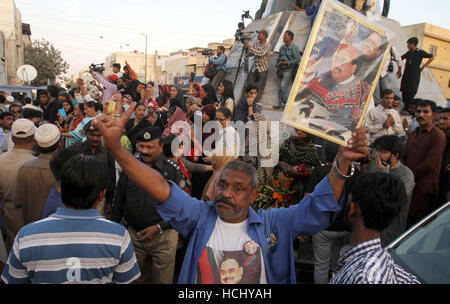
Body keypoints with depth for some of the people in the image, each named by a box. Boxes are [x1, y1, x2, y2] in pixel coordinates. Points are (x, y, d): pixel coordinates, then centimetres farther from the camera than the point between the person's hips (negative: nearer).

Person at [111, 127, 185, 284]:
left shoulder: (173, 170, -9)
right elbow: (119, 201, 10)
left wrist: (159, 227, -16)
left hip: (163, 237, -3)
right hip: (134, 234, 3)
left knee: (163, 280, 10)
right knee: (138, 278, 19)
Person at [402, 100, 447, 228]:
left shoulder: (438, 136, -9)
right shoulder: (414, 134, 17)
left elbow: (429, 164, -15)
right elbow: (404, 157, 17)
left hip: (424, 188, -7)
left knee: (417, 223, -1)